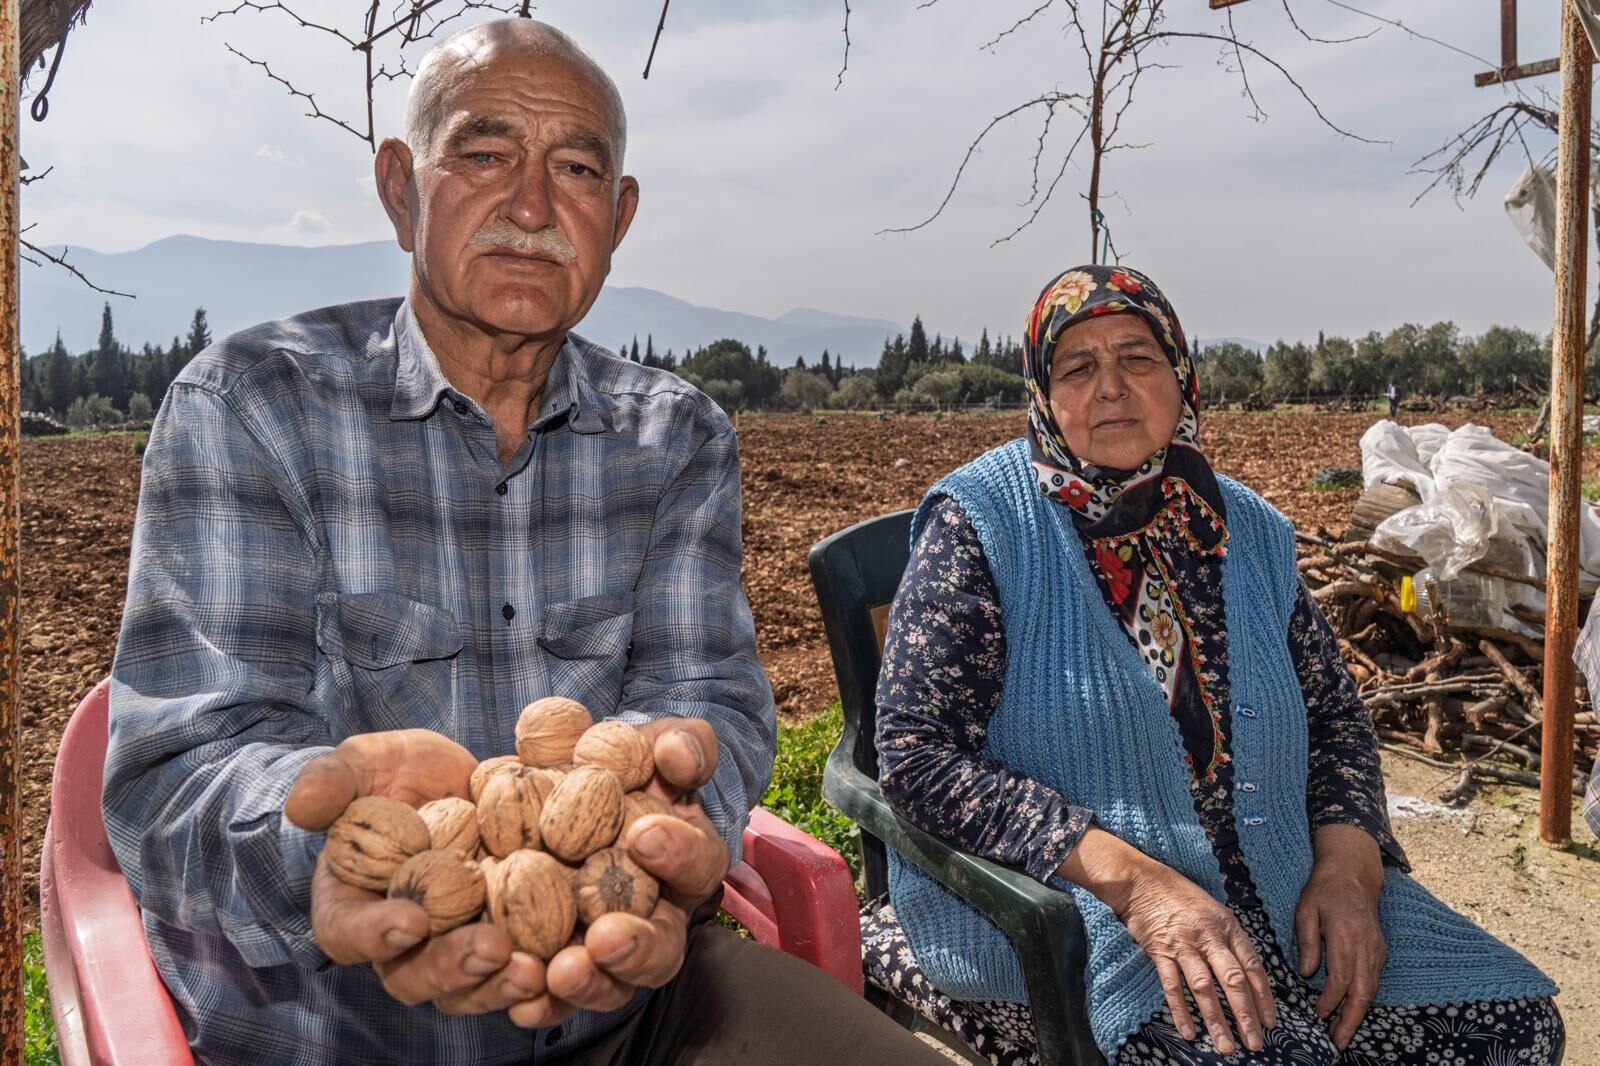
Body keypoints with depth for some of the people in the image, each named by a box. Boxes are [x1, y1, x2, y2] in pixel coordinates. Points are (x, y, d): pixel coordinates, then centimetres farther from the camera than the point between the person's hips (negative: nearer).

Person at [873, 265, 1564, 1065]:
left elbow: (1335, 713, 15)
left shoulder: (1246, 528, 9)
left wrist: (1346, 868, -6)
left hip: (1277, 891, 6)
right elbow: (916, 757, -14)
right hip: (1064, 900, -5)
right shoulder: (981, 523, -7)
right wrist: (1134, 881, -23)